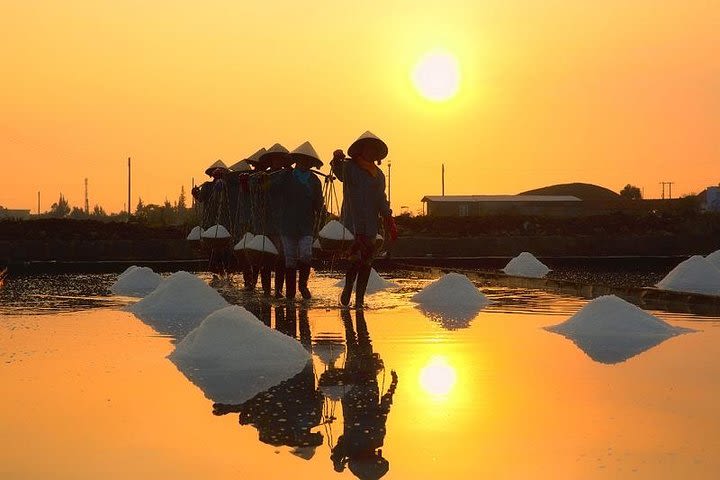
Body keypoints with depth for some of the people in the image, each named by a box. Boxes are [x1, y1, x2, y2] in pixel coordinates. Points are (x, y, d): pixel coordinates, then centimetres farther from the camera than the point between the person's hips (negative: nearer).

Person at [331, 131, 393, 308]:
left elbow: (381, 200, 23)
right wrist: (337, 159, -45)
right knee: (356, 258, -15)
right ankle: (347, 289, 9)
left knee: (366, 262, 2)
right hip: (352, 222, -5)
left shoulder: (378, 174, 18)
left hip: (370, 225, 5)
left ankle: (359, 298, 9)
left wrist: (389, 219, 14)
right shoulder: (349, 167, 0)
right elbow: (339, 171, -23)